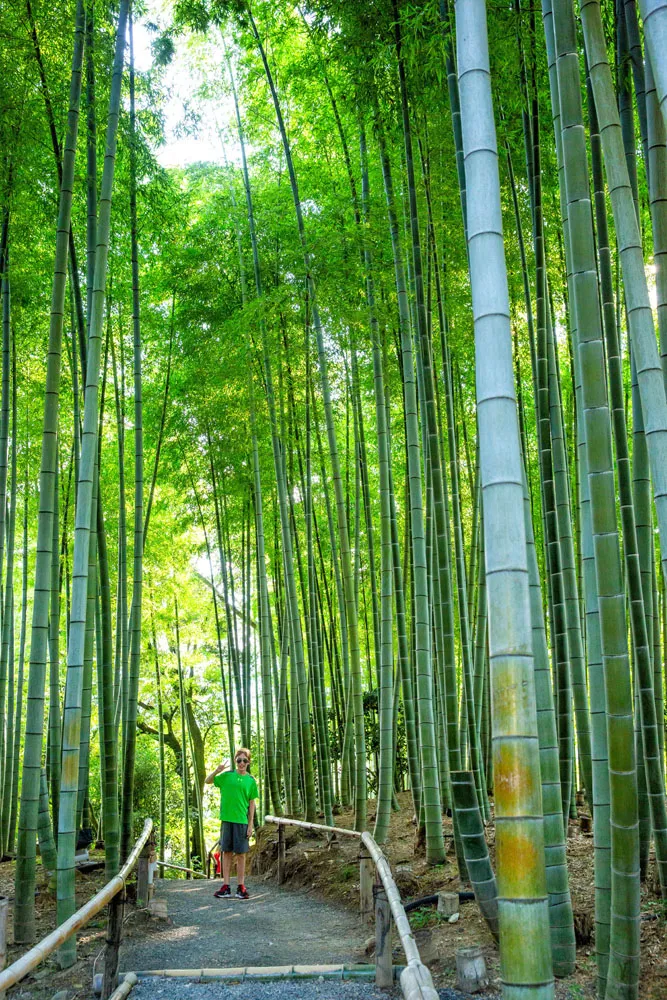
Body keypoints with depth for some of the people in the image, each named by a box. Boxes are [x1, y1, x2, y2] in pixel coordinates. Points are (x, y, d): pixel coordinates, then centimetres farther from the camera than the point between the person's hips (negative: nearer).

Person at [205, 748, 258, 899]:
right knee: (227, 852, 6)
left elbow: (252, 804, 5)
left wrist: (250, 825, 0)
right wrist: (217, 770, -11)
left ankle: (241, 887, 11)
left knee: (241, 854, 3)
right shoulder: (227, 775, 3)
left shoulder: (250, 780, 3)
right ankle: (226, 886, 13)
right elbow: (208, 781, 9)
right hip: (227, 819, 1)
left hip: (242, 821, -1)